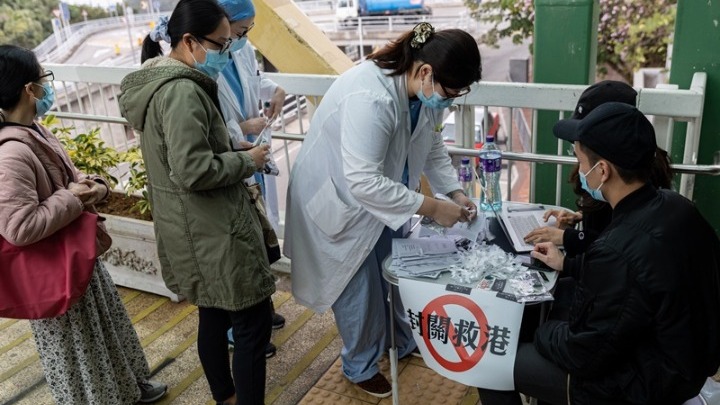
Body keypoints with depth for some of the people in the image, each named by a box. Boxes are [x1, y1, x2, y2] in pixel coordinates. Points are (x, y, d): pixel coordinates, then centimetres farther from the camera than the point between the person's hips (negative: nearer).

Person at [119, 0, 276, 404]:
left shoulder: (160, 81, 11)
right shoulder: (182, 91, -22)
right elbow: (194, 171, -28)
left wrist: (237, 141, 8)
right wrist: (247, 160, -14)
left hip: (196, 228, 11)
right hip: (210, 231, -11)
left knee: (214, 316, 22)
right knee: (254, 323, 0)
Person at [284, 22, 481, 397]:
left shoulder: (424, 91, -11)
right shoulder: (370, 97, -38)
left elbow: (432, 146, 5)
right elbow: (363, 181, -40)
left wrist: (454, 191, -9)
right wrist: (431, 207, -34)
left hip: (381, 193, 8)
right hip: (337, 198, -7)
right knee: (359, 289, 6)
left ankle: (406, 343, 43)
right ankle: (360, 367, 31)